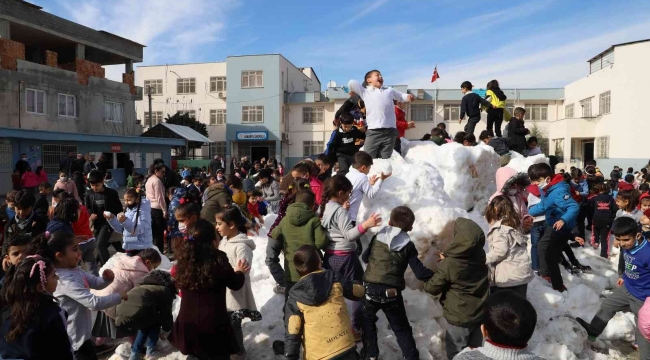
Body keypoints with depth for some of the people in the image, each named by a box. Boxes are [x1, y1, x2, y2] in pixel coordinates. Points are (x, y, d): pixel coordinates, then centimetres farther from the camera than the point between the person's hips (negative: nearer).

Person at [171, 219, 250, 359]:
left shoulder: (184, 258, -8)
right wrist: (239, 272, 16)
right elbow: (235, 284, -6)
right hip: (214, 322, -4)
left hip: (187, 321, 4)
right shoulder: (218, 259, -21)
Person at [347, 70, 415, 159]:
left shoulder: (389, 90, 23)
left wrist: (408, 96, 14)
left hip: (389, 132, 2)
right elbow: (351, 83, 2)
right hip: (373, 132, -2)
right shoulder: (365, 91, 12)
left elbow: (401, 96, 33)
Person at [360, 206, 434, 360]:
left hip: (370, 289, 1)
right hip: (392, 293, -1)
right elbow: (420, 273, -8)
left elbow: (365, 258, 14)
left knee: (368, 321, 26)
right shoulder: (408, 246, -3)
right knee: (401, 329, 17)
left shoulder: (377, 237, 2)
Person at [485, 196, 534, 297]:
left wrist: (483, 259, -8)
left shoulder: (499, 227, -14)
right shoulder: (515, 223, 12)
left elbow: (500, 251, -19)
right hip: (523, 272, 8)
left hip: (508, 276, -8)